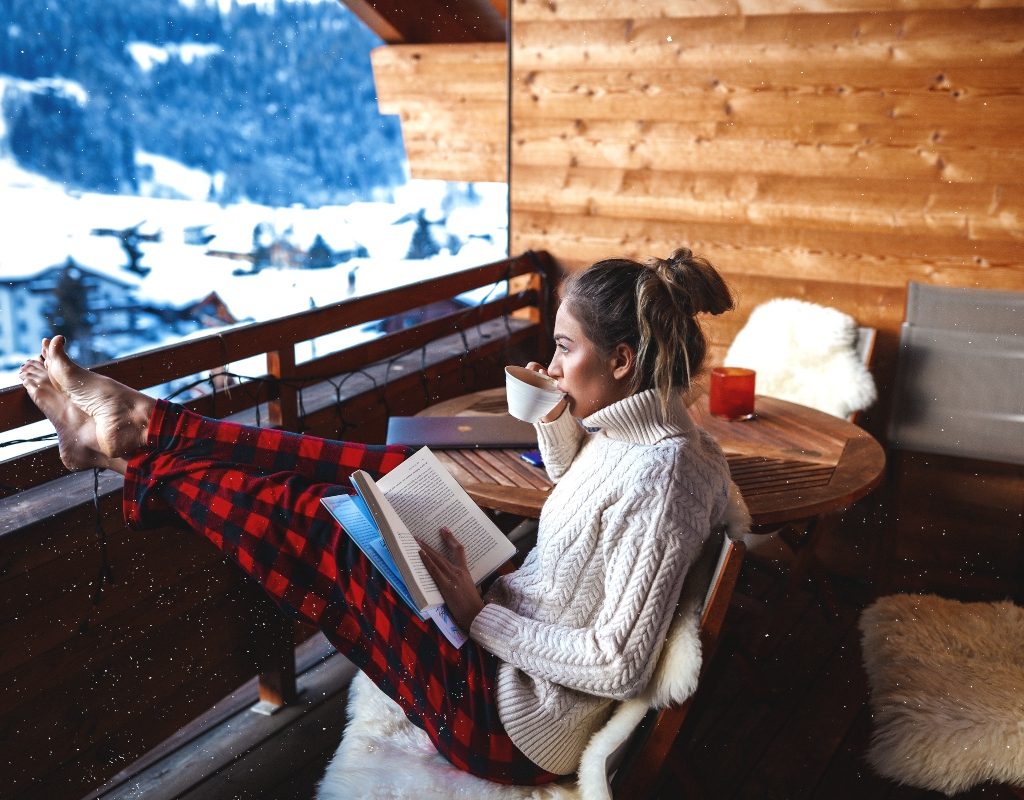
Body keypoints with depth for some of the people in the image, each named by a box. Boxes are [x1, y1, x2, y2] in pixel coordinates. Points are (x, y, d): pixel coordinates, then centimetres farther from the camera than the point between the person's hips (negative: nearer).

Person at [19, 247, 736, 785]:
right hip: (507, 621, 9)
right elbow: (573, 479, 20)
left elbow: (620, 667, -27)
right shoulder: (637, 429, -1)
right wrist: (556, 419, 1)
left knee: (308, 521, -10)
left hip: (508, 723, -8)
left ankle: (128, 453, 15)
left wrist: (482, 615, -21)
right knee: (387, 469, 5)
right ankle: (147, 426, 15)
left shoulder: (657, 479, -29)